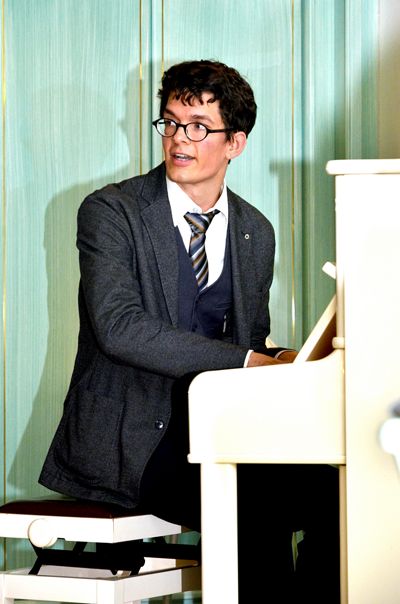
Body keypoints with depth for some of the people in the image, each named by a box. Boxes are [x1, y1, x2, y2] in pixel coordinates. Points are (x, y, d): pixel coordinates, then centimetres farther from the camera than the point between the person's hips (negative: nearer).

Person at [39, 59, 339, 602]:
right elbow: (119, 327, -20)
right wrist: (246, 360, -25)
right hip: (128, 440, -5)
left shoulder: (255, 233, 12)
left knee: (333, 487, -19)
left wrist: (283, 363, -8)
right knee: (259, 503, -29)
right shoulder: (111, 212, -6)